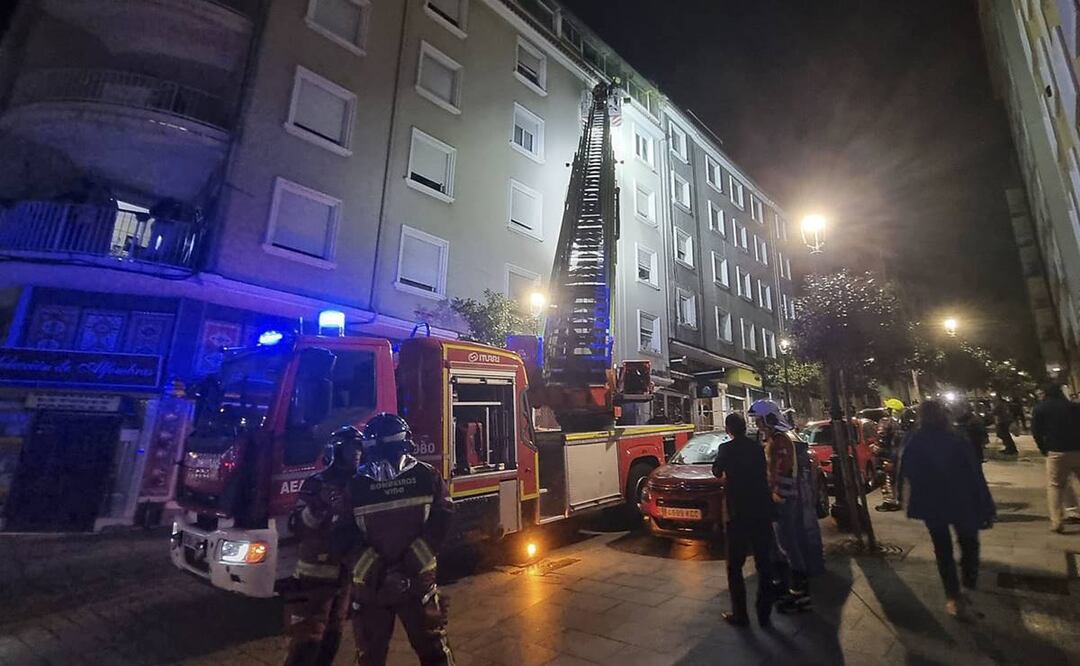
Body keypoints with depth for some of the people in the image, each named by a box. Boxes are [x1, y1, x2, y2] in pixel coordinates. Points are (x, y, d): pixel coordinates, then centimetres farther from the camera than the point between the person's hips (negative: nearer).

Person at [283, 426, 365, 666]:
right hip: (317, 573, -6)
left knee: (332, 636, 16)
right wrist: (319, 505, -35)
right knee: (307, 639, -5)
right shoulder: (317, 483, -10)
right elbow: (296, 525, -20)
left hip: (345, 574, 6)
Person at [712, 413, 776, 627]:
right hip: (762, 513, 4)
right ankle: (764, 614, 19)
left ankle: (740, 614, 11)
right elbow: (762, 474, 12)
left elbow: (717, 472, 4)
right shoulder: (757, 447, 2)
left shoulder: (726, 449, -9)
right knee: (764, 565, 14)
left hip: (738, 515, -4)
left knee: (735, 567, 8)